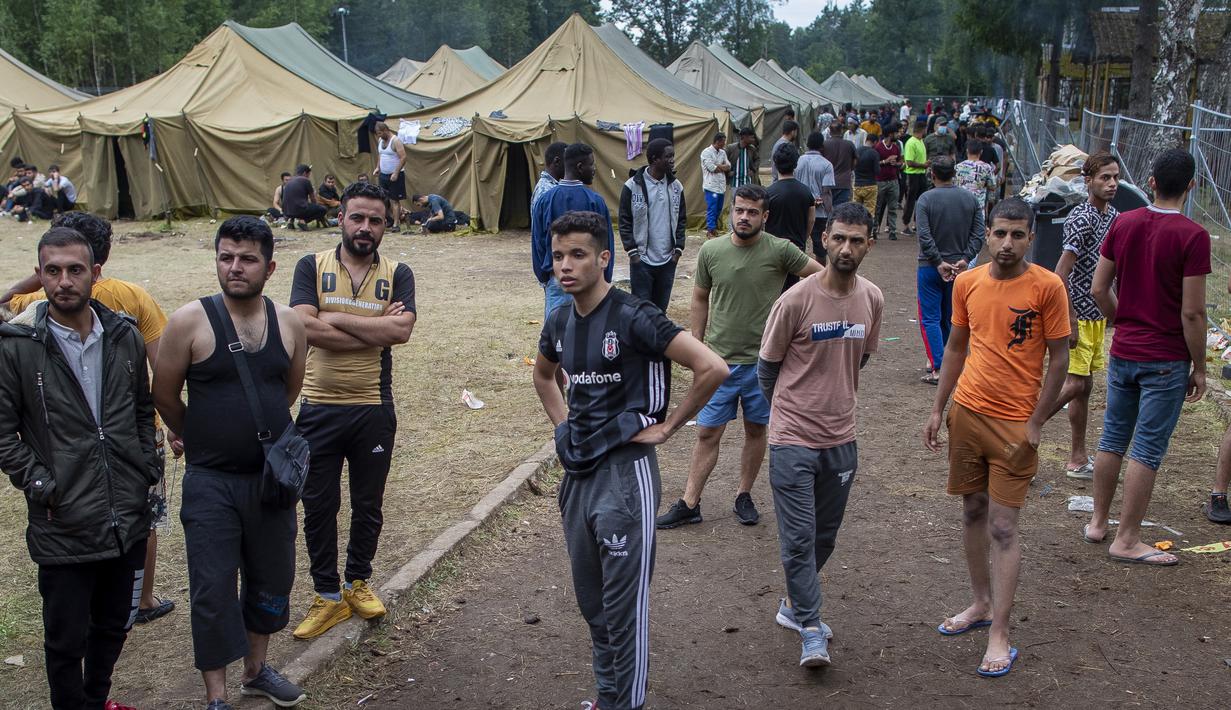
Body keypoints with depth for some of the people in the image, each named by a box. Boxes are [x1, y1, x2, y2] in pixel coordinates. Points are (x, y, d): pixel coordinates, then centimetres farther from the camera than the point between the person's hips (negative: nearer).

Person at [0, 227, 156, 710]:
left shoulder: (125, 338, 3)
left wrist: (145, 469, 6)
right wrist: (39, 486, -11)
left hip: (128, 520, 4)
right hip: (62, 527, -4)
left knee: (113, 627, 20)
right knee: (66, 640, 9)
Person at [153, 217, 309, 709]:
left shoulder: (289, 324, -1)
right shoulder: (191, 321, -12)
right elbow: (165, 396, -1)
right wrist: (199, 438, 11)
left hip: (272, 477, 4)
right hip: (211, 483, -4)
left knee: (271, 580, 16)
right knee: (213, 591, 3)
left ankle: (256, 671, 37)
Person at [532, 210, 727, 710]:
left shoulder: (633, 318, -16)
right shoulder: (559, 323, 6)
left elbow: (712, 369, -21)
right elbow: (543, 375, 28)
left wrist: (666, 426, -13)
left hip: (625, 469, -7)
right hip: (576, 470, 8)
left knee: (623, 605, -1)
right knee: (591, 601, 18)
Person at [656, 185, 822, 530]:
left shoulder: (780, 251, -10)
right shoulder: (711, 250, -2)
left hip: (762, 359, -1)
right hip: (719, 358, 1)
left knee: (756, 430, 13)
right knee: (707, 433, 4)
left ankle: (744, 496, 29)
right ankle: (689, 504, 11)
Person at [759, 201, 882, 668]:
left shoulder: (872, 300, 0)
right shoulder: (796, 300, -15)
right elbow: (766, 366, -2)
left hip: (841, 437, 5)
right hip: (793, 438, -5)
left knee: (825, 535, 16)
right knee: (799, 537, -3)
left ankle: (794, 605, 36)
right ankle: (811, 630, 10)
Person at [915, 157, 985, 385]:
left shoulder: (926, 199, -10)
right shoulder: (970, 199, 2)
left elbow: (924, 236, -18)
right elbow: (978, 234, -4)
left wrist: (939, 263, -14)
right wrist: (965, 259, -6)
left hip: (930, 268, -4)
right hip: (959, 268, 4)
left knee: (930, 319, 0)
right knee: (950, 318, 17)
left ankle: (938, 368, -8)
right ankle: (937, 360, 28)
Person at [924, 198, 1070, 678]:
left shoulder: (1047, 287, -11)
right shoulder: (967, 283, 3)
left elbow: (1059, 359, -7)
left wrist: (1035, 425, -11)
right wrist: (938, 410, 11)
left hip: (1014, 423, -5)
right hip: (966, 413, 5)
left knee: (1003, 529, -4)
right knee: (972, 514, 15)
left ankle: (1000, 636, 4)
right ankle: (981, 605, 32)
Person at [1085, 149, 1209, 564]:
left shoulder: (1123, 224, 0)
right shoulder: (1192, 236, -16)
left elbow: (1099, 289, 4)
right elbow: (1192, 312, -15)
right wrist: (1199, 367, -6)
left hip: (1123, 353, 5)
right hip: (1167, 359, -5)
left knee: (1113, 439, 17)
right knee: (1147, 450, 2)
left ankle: (1098, 522, 28)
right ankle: (1126, 541, 9)